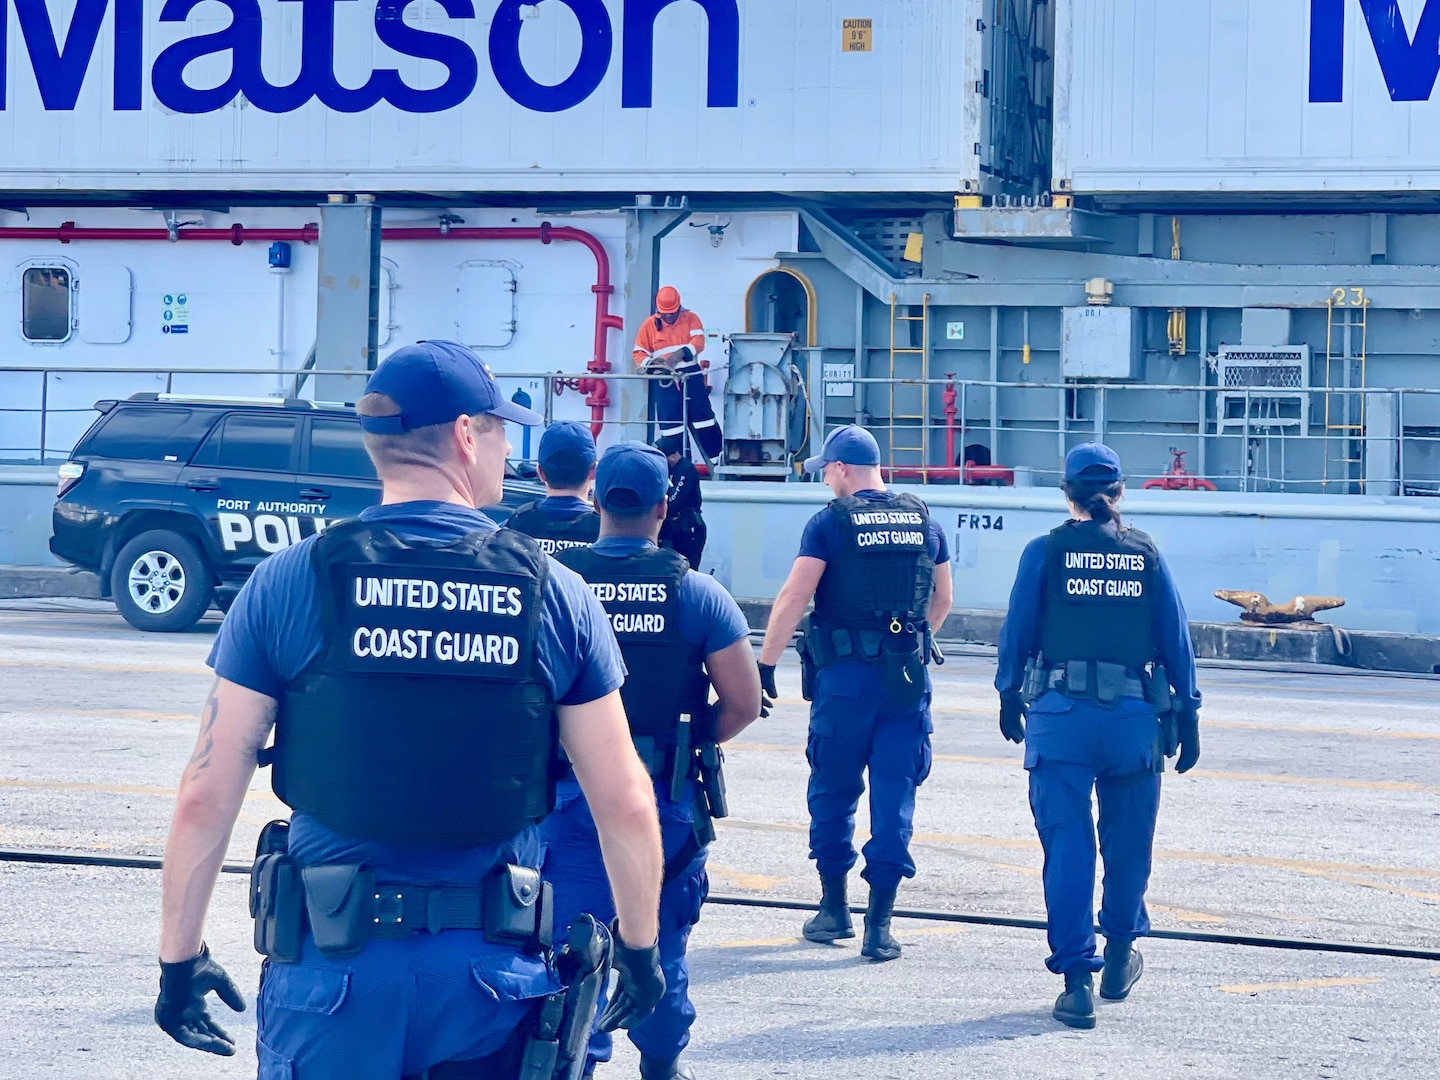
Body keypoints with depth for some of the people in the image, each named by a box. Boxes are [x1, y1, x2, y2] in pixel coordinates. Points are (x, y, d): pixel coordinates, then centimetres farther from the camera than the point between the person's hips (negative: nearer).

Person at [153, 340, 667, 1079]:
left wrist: (179, 958, 5)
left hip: (331, 962, -1)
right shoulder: (553, 594, -1)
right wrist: (640, 949, 13)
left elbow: (206, 796, -4)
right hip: (489, 965, 1)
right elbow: (624, 805, 0)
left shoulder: (288, 583, -3)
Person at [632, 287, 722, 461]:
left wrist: (680, 354, -28)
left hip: (691, 377, -1)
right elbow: (639, 353, 5)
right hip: (666, 382, 1)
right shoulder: (649, 325, 5)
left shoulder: (690, 318, 3)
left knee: (704, 420, 0)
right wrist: (651, 363, -17)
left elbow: (698, 342, -11)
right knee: (671, 427, 1)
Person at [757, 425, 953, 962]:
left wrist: (764, 666, -7)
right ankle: (879, 924, 0)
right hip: (909, 677, 3)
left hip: (846, 676, -3)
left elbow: (793, 599, -11)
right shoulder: (924, 521, 8)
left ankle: (834, 907, 20)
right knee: (895, 797, 3)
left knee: (833, 791, 13)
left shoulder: (831, 522, -6)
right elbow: (941, 602, 17)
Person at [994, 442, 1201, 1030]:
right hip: (1133, 717, 2)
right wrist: (1187, 718, 12)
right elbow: (1176, 640, 6)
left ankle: (1076, 980, -6)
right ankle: (1119, 956, 33)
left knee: (1067, 845, -1)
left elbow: (1017, 630, 1)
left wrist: (1010, 699, 14)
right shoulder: (1145, 554, 4)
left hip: (1061, 716, -2)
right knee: (1127, 841, 17)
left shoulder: (1046, 551, -1)